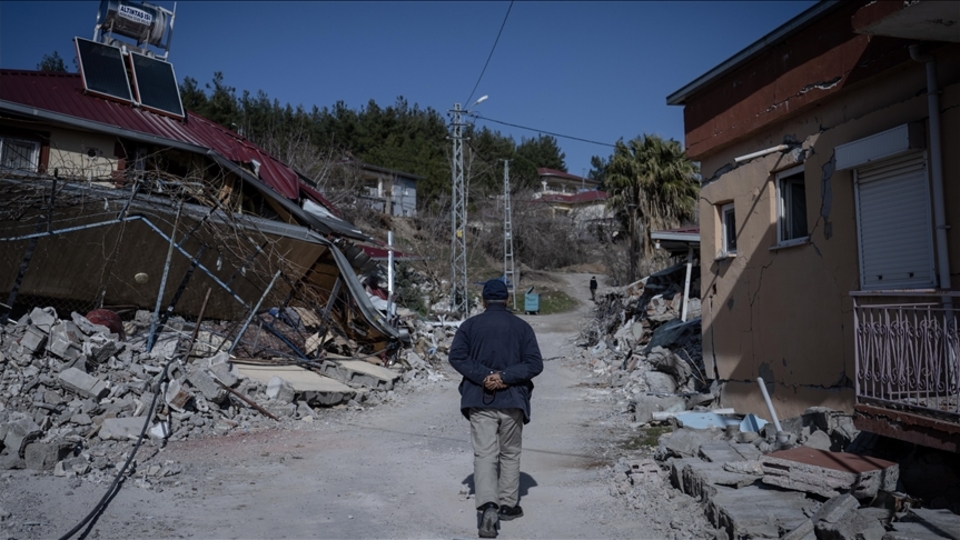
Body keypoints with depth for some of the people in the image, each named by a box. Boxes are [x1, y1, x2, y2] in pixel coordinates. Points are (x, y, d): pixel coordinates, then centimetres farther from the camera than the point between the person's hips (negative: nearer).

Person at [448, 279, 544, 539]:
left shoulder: (470, 325, 2)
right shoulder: (522, 326, 2)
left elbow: (456, 356, -9)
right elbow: (535, 363, -7)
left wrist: (483, 376, -14)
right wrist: (505, 377, -12)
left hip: (479, 400, 0)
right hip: (512, 400, 1)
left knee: (484, 453, -1)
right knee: (510, 454, 15)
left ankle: (488, 505, -19)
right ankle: (508, 505, 23)